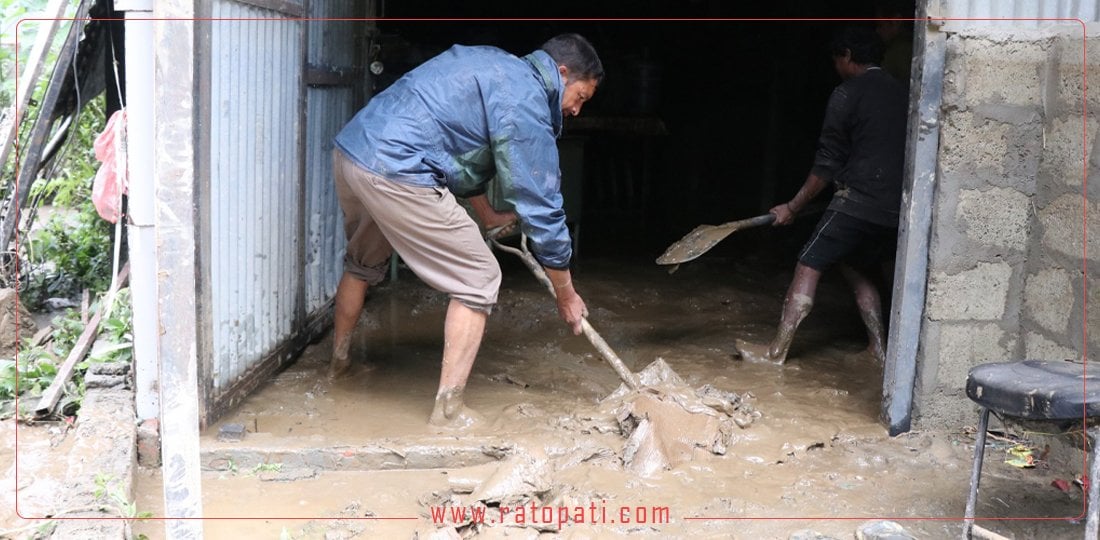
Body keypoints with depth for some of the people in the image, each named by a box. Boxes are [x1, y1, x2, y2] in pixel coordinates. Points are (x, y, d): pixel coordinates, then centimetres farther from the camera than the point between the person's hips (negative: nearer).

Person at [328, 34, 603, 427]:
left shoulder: (494, 65, 20)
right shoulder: (525, 103, -8)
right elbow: (542, 207, -5)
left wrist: (487, 214, 32)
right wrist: (566, 295, 5)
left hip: (349, 148, 10)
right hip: (395, 173, -10)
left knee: (363, 262, 33)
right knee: (479, 280, 1)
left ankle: (338, 360, 51)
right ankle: (448, 410, 1)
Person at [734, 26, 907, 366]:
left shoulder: (847, 95, -5)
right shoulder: (899, 93, 16)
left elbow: (827, 164, -6)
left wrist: (793, 207, 1)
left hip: (859, 201, -7)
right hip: (897, 209, 7)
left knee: (809, 266, -1)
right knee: (857, 269, 25)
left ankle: (777, 350, -3)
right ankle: (879, 347, 22)